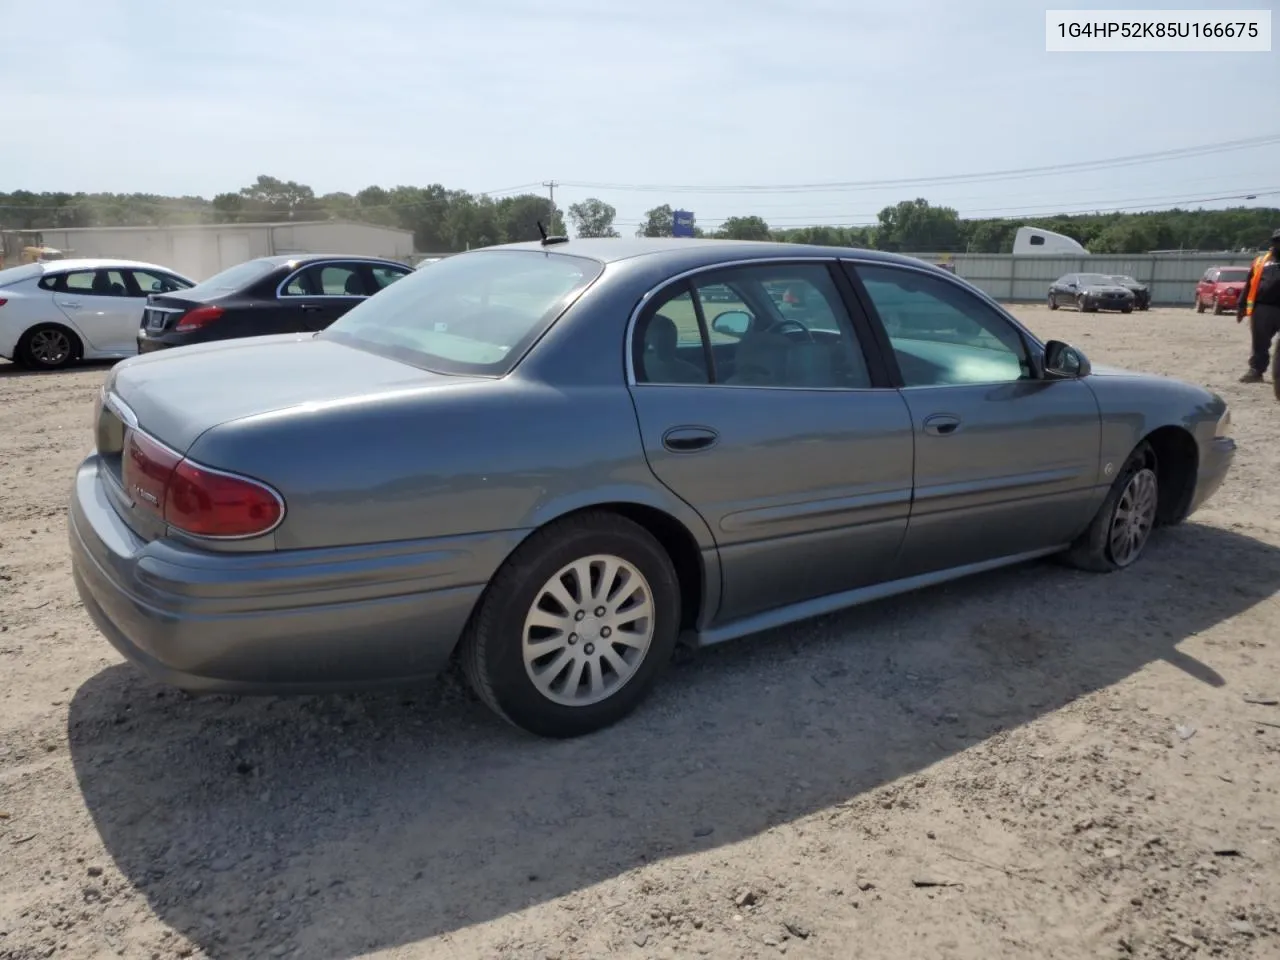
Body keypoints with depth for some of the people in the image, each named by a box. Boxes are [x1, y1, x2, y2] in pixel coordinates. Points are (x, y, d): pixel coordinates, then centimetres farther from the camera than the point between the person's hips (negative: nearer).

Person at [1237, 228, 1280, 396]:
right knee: (1260, 343, 4)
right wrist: (1241, 306, 5)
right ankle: (1256, 370, 12)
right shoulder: (1260, 262, 11)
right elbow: (1248, 285, 10)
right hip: (1262, 308, 0)